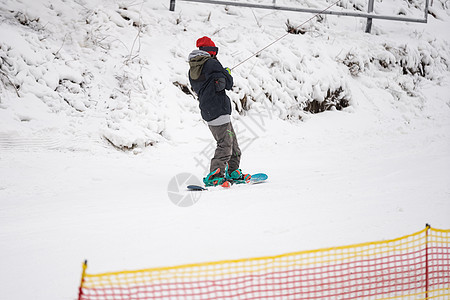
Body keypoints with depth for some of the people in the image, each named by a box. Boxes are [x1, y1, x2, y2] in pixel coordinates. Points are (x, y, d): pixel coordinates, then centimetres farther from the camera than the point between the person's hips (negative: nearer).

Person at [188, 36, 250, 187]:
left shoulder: (192, 70, 12)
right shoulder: (212, 64, -11)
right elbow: (228, 84, -8)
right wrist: (227, 73, 13)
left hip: (207, 111, 9)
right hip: (219, 110, -9)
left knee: (232, 142, 19)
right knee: (225, 144, -10)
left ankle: (232, 172, 25)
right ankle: (214, 176, -21)